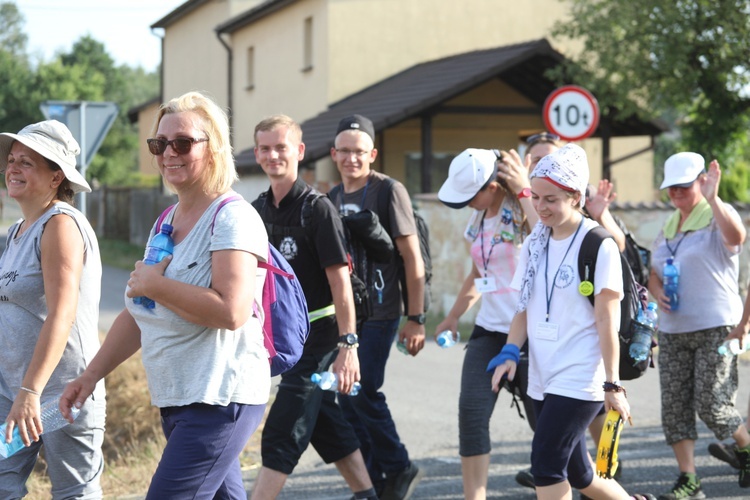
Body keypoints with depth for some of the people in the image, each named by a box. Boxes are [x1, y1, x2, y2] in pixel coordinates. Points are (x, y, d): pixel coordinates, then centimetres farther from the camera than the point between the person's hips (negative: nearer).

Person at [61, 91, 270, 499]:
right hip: (175, 400, 9)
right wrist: (92, 373, 16)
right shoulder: (166, 221, 16)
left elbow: (231, 311, -24)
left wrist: (155, 285, -14)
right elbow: (138, 315, 23)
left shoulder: (232, 218, -11)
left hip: (219, 401, -9)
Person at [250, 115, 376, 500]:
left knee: (282, 435, -9)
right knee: (327, 427, 16)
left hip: (316, 336, -7)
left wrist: (348, 345, -20)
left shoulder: (316, 208, -13)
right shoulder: (257, 211, 7)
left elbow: (340, 279, -15)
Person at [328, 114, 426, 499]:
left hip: (378, 313, -7)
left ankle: (398, 468, 6)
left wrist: (415, 319, -13)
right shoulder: (334, 197, 10)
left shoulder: (389, 191, -9)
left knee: (363, 392, -12)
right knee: (347, 398, 6)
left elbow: (413, 260, -10)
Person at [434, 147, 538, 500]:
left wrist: (524, 192, -26)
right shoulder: (478, 219, 11)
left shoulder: (522, 210, -11)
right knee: (471, 412, -10)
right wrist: (453, 316, 30)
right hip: (489, 329, 6)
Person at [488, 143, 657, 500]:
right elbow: (525, 308, 12)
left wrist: (613, 384, -12)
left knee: (546, 466, -14)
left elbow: (607, 320, -12)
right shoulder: (534, 244, 10)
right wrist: (510, 352, -4)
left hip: (579, 379, -7)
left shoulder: (598, 246, -10)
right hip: (542, 378, 7)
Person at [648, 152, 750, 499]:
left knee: (711, 404, -8)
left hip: (715, 327, -7)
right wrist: (657, 292, -1)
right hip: (672, 330, 7)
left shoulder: (718, 215, -6)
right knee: (674, 405, 1)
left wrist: (712, 198, -35)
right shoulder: (668, 226, 15)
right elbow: (654, 272, 21)